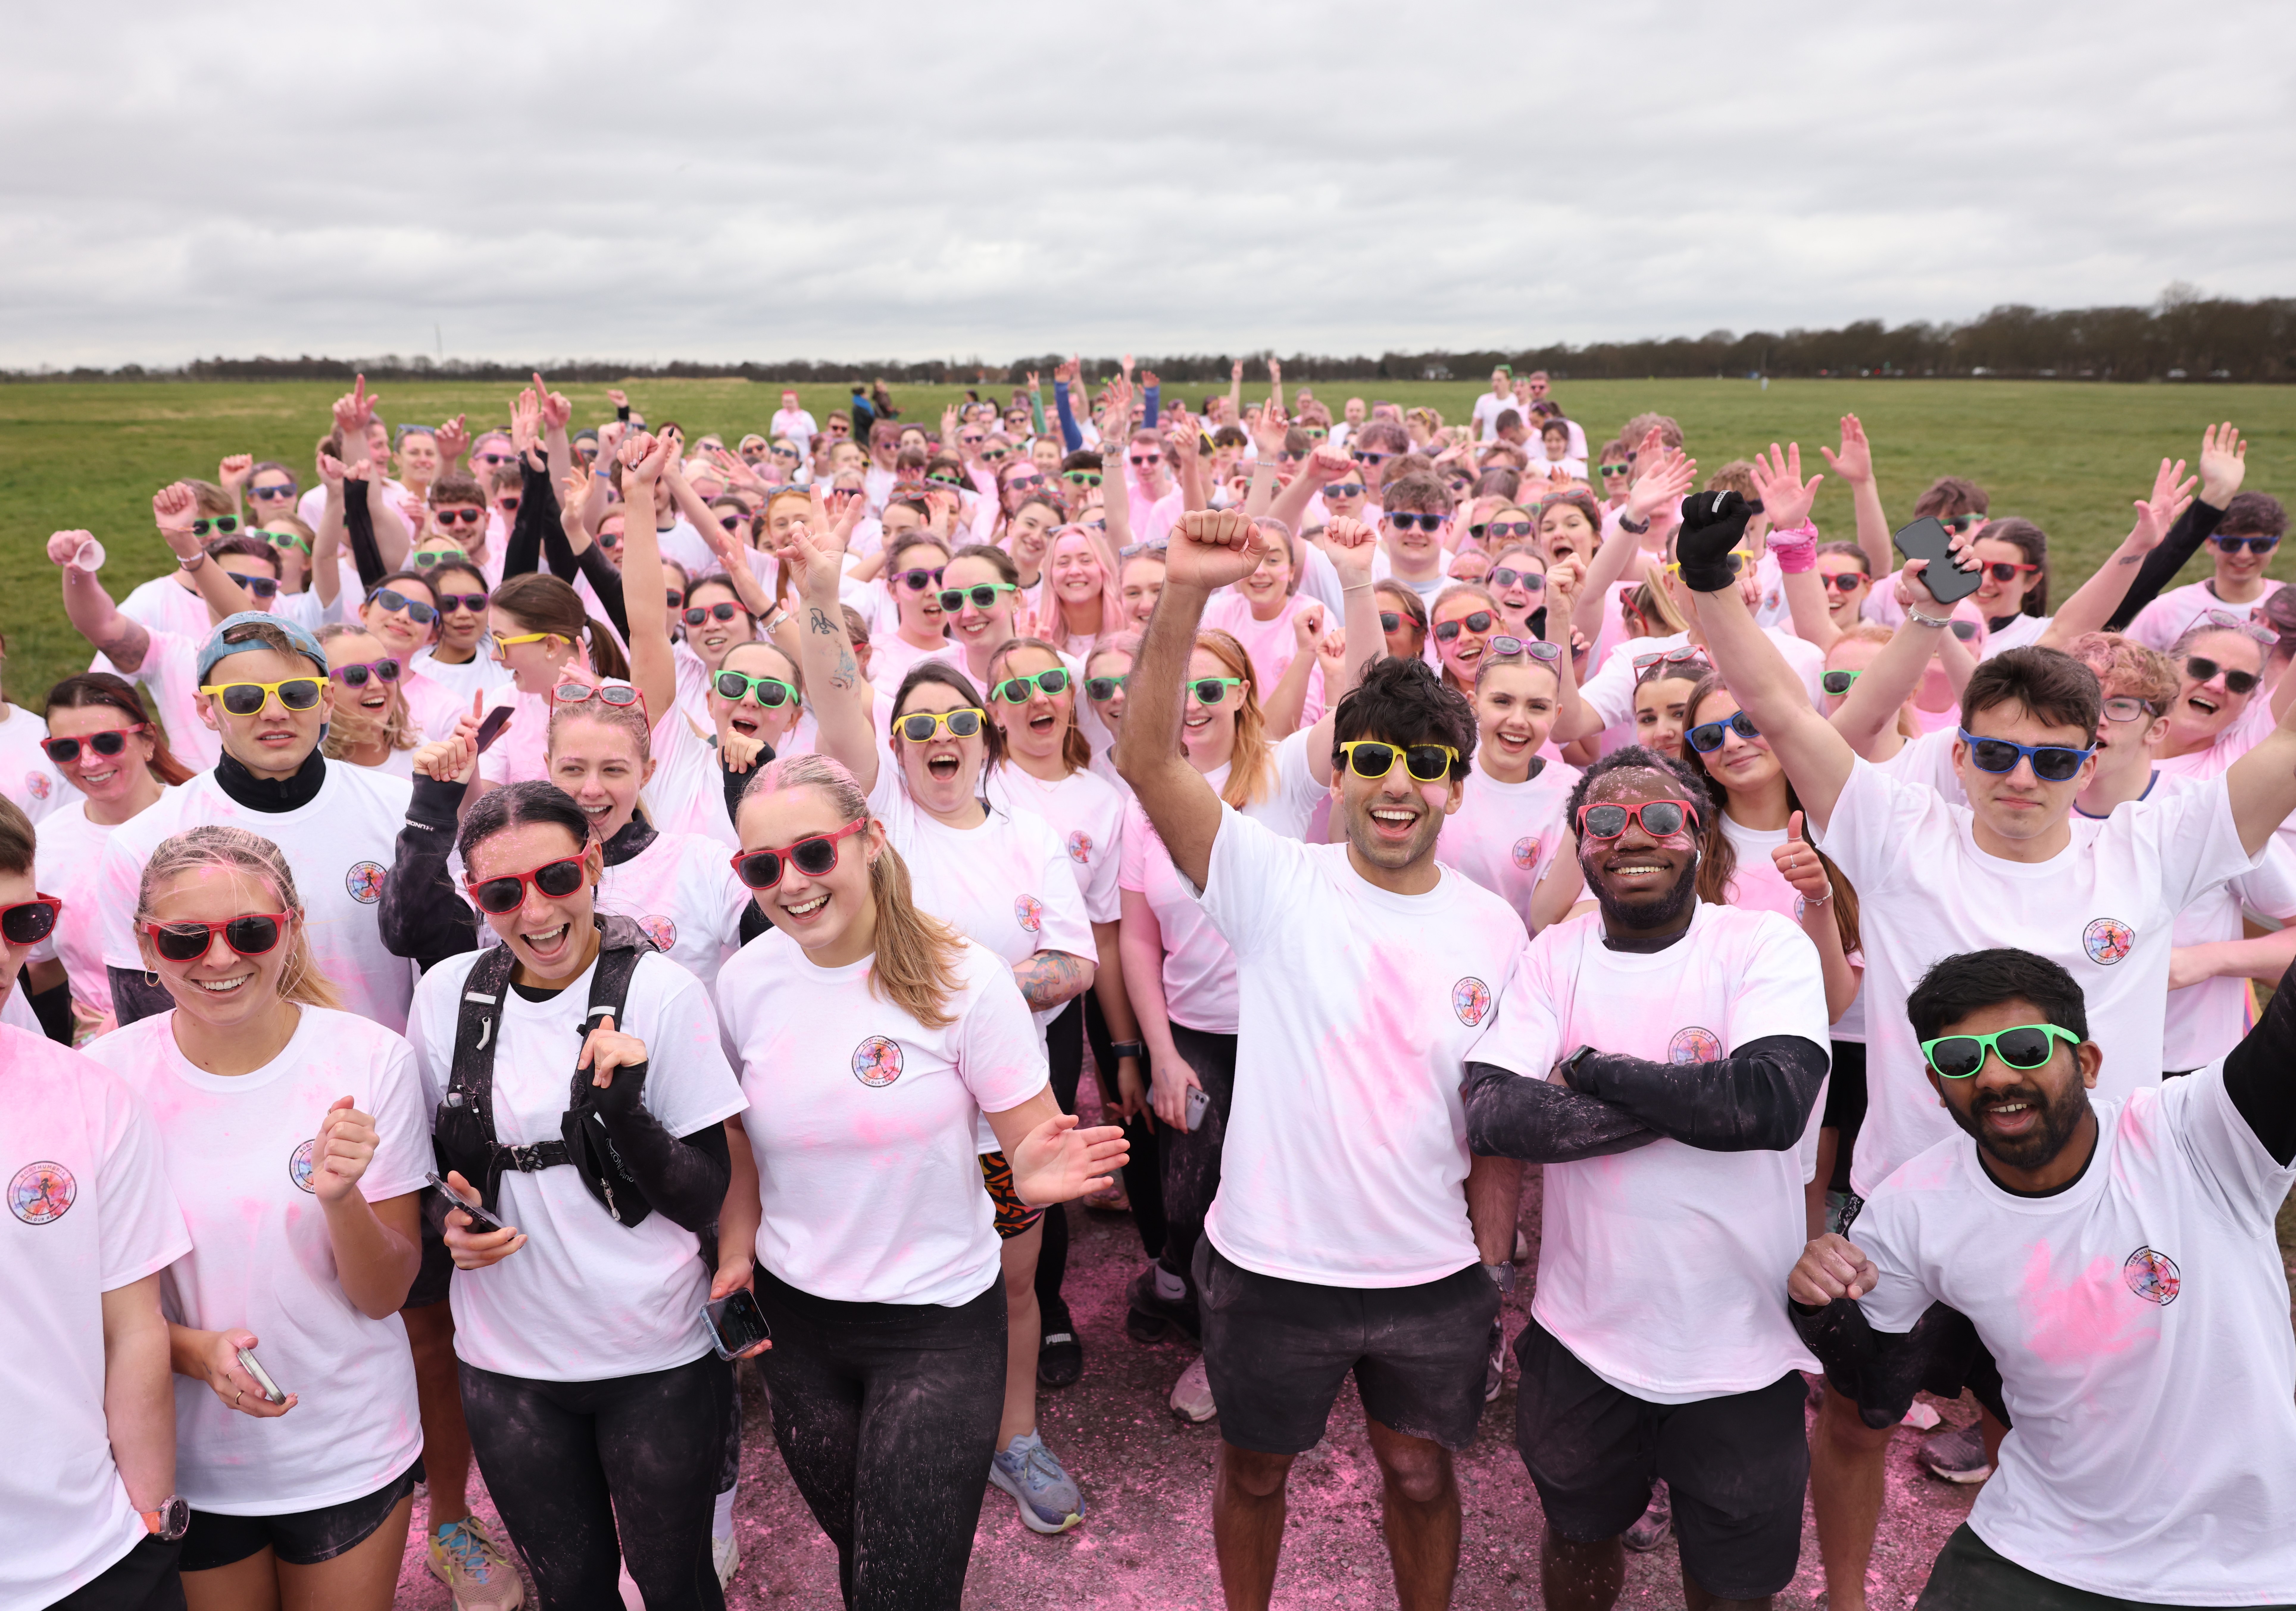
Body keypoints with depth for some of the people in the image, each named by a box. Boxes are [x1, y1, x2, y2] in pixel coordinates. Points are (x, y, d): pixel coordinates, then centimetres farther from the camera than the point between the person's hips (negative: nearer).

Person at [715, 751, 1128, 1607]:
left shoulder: (962, 979, -17)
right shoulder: (744, 984, -6)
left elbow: (1038, 1149, -11)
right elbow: (739, 1148, 9)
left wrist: (1036, 1177, -32)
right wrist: (734, 1262, -3)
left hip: (938, 1324, -3)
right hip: (794, 1318, 4)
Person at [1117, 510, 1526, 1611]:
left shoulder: (1493, 929, -2)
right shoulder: (1277, 884, -12)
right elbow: (1145, 759, -24)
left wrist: (1494, 1261, 4)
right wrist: (1187, 592, -35)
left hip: (1434, 1276, 2)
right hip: (1273, 1267, -2)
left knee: (1420, 1472, 21)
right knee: (1254, 1472, 19)